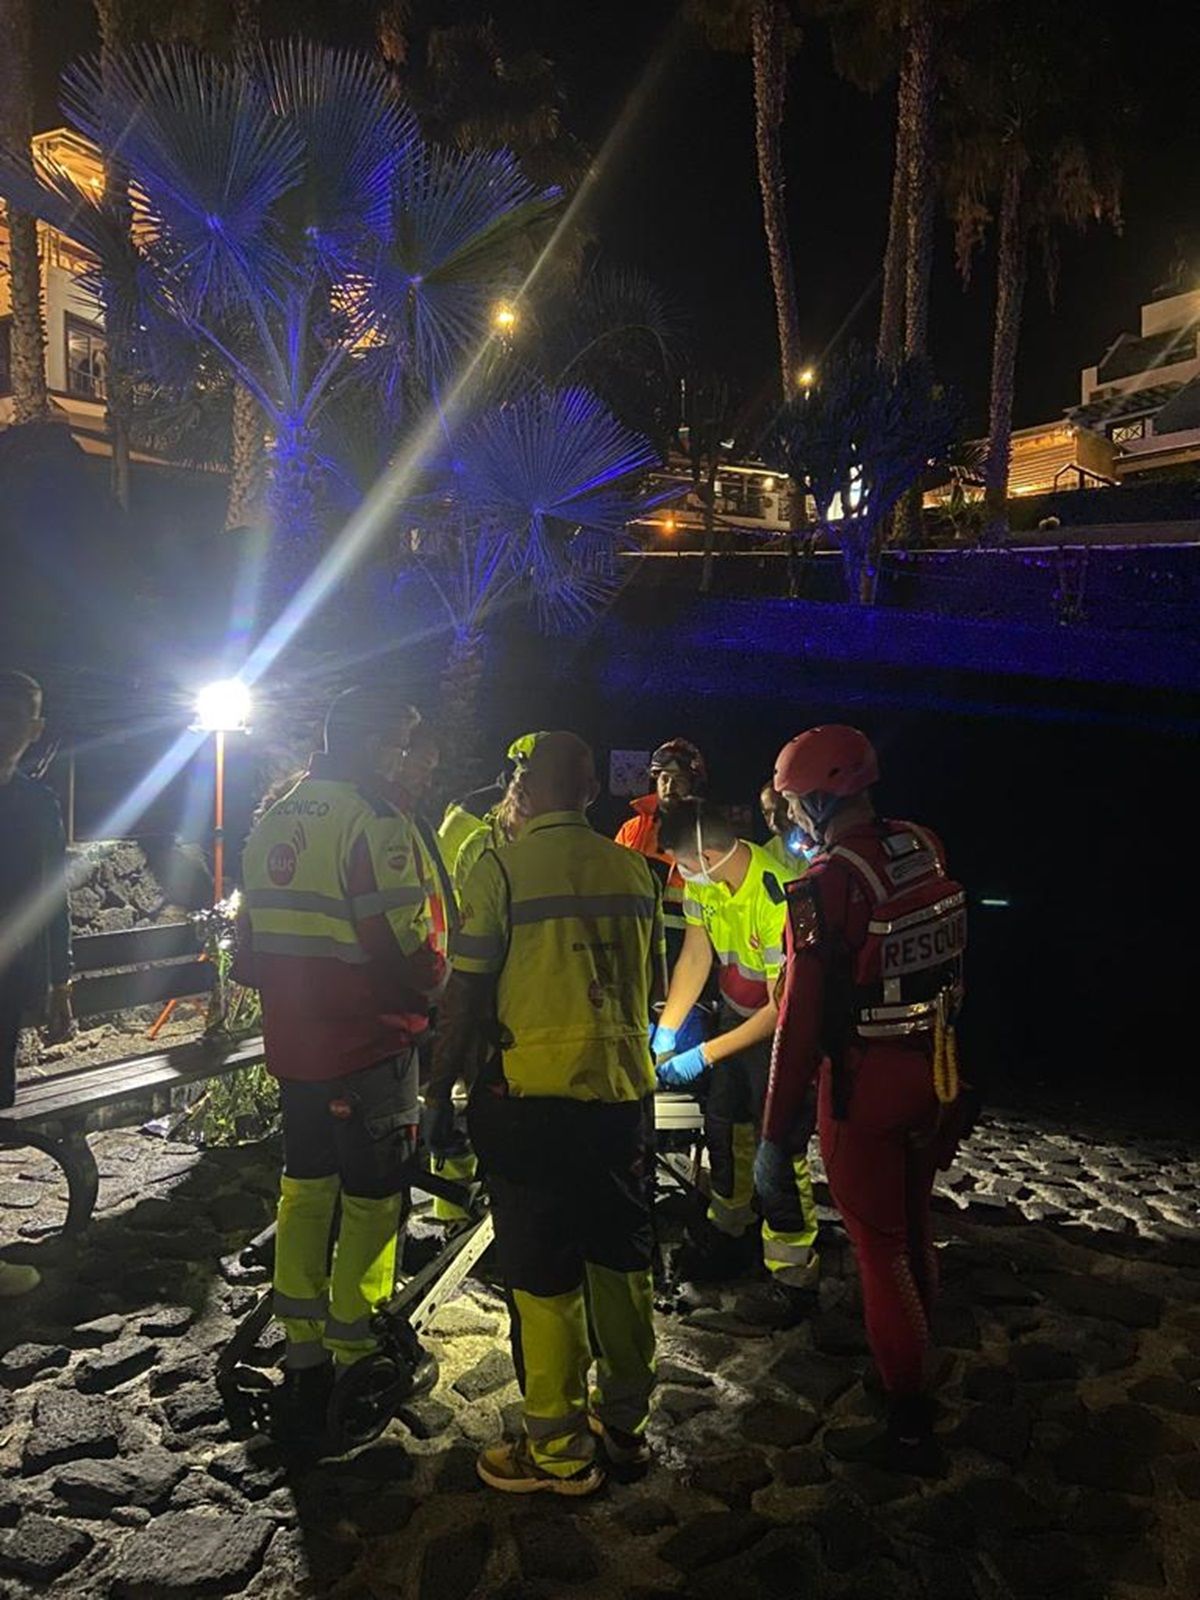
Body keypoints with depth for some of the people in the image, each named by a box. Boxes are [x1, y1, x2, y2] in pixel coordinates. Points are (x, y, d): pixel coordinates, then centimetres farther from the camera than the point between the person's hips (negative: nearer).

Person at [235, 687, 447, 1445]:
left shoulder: (275, 822, 7)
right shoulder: (374, 823, -18)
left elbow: (251, 940, 12)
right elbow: (404, 941, -22)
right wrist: (439, 984, -3)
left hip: (295, 1043, 8)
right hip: (369, 1046, -7)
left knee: (306, 1188, 18)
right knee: (371, 1198, 8)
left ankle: (303, 1354, 28)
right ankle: (357, 1349, 19)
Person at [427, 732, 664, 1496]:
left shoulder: (502, 869, -11)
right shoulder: (636, 871, 3)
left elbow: (468, 994, -10)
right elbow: (654, 989, 11)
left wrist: (441, 1088, 2)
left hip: (531, 1095, -5)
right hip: (624, 1090, 5)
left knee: (545, 1276, 7)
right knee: (623, 1260, 18)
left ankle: (560, 1452, 20)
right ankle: (626, 1418, 33)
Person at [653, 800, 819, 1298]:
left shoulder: (777, 896, -34)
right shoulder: (703, 877, -11)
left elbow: (783, 1006, -29)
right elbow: (695, 957, -1)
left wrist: (705, 1054, -26)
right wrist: (665, 1030, -8)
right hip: (736, 1009, 8)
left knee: (778, 1152, -9)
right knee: (725, 1126, 19)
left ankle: (793, 1278, 9)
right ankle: (731, 1234, 39)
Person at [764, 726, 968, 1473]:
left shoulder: (826, 883, -22)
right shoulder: (926, 846, -3)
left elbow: (802, 1017, -19)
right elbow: (954, 956, 8)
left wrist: (775, 1133, -12)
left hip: (866, 1082, -7)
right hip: (936, 1070, 7)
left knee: (881, 1246, 7)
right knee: (915, 1229, 23)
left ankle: (911, 1424, 18)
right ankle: (914, 1366, 43)